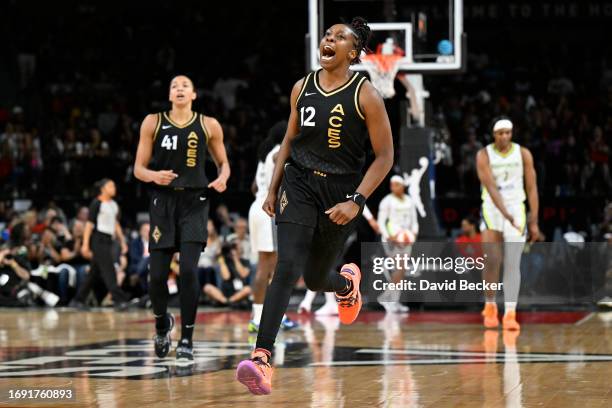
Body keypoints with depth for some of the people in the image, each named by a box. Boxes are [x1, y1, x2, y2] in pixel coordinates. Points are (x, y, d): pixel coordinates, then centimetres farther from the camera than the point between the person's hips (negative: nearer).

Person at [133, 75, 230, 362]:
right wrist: (154, 176, -20)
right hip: (163, 201, 1)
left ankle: (187, 338, -5)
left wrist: (223, 178, -9)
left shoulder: (209, 126, 2)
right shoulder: (153, 123, 2)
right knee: (157, 275, -2)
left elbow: (223, 162, 13)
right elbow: (139, 169, 3)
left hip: (194, 202, -1)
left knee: (188, 270, -15)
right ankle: (162, 323, 28)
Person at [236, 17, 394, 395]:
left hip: (340, 191, -2)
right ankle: (262, 358, -25)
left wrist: (356, 201, -16)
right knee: (288, 267, -18)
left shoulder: (366, 95, -9)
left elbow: (385, 156, -8)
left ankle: (348, 282, 51)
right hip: (299, 183, 2)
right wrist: (273, 189, 14)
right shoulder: (302, 88, 3)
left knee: (316, 279, 11)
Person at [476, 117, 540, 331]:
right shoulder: (484, 155, -5)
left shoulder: (523, 154, 0)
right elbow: (491, 187, -16)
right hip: (492, 210, -1)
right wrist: (506, 214, -29)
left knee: (512, 264, -6)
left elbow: (532, 188, 2)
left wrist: (534, 222, -3)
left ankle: (510, 314, -10)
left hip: (517, 209, 1)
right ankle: (490, 307, 15)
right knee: (491, 261, -6)